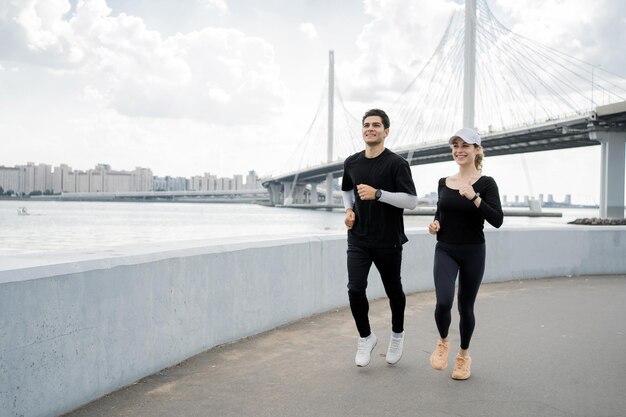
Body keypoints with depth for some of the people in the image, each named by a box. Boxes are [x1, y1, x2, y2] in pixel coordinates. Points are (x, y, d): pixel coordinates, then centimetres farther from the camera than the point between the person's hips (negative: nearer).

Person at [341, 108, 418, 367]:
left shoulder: (397, 164, -10)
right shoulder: (351, 163, 6)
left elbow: (412, 201, -16)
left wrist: (378, 193, -25)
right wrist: (349, 210, 5)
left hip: (388, 241, -3)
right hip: (358, 239, 3)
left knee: (393, 290, 12)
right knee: (355, 289, -10)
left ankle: (397, 334, 39)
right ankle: (365, 337, 15)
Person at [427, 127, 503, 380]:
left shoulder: (485, 183, -6)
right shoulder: (443, 183, 6)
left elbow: (497, 221, -16)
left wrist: (474, 197, -27)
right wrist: (435, 224, -3)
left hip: (473, 252, -2)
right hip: (445, 250, 2)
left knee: (465, 306, 8)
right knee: (443, 302, -17)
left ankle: (463, 355, 31)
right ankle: (442, 343, 13)